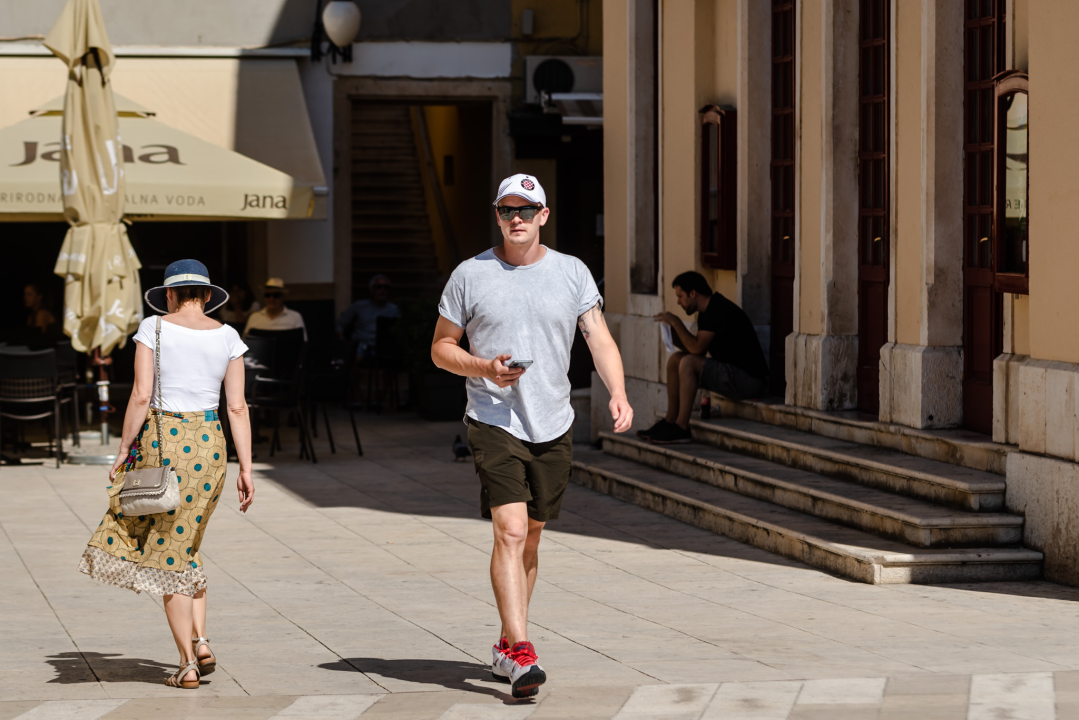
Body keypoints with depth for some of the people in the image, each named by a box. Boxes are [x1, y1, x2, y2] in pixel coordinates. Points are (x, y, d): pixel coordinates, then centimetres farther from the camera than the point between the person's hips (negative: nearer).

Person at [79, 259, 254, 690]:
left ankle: (188, 665, 0)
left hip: (160, 440, -3)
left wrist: (124, 449, -3)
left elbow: (141, 396, -11)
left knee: (166, 556, 4)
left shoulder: (154, 328, -5)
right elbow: (238, 407, 1)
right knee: (184, 547, 21)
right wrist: (245, 469, 3)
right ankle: (201, 641, 6)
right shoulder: (226, 336, 3)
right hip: (208, 444, 3)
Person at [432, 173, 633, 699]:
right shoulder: (470, 275, 1)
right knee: (510, 532, -17)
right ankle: (520, 654, -22)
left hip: (553, 427, 3)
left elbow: (600, 339, 1)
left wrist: (617, 393, -17)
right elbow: (440, 347, 7)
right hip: (494, 423, -3)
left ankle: (505, 648, 27)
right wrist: (484, 368, -13)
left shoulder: (571, 272, 6)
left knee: (530, 538, 12)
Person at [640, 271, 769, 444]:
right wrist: (673, 332, 1)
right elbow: (696, 350, 13)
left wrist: (676, 322, -14)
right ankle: (670, 421, 5)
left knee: (688, 363, -25)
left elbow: (697, 348, -24)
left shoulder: (719, 311, -18)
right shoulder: (706, 313, 14)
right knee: (675, 359, 7)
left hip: (750, 380, -11)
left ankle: (681, 428, -20)